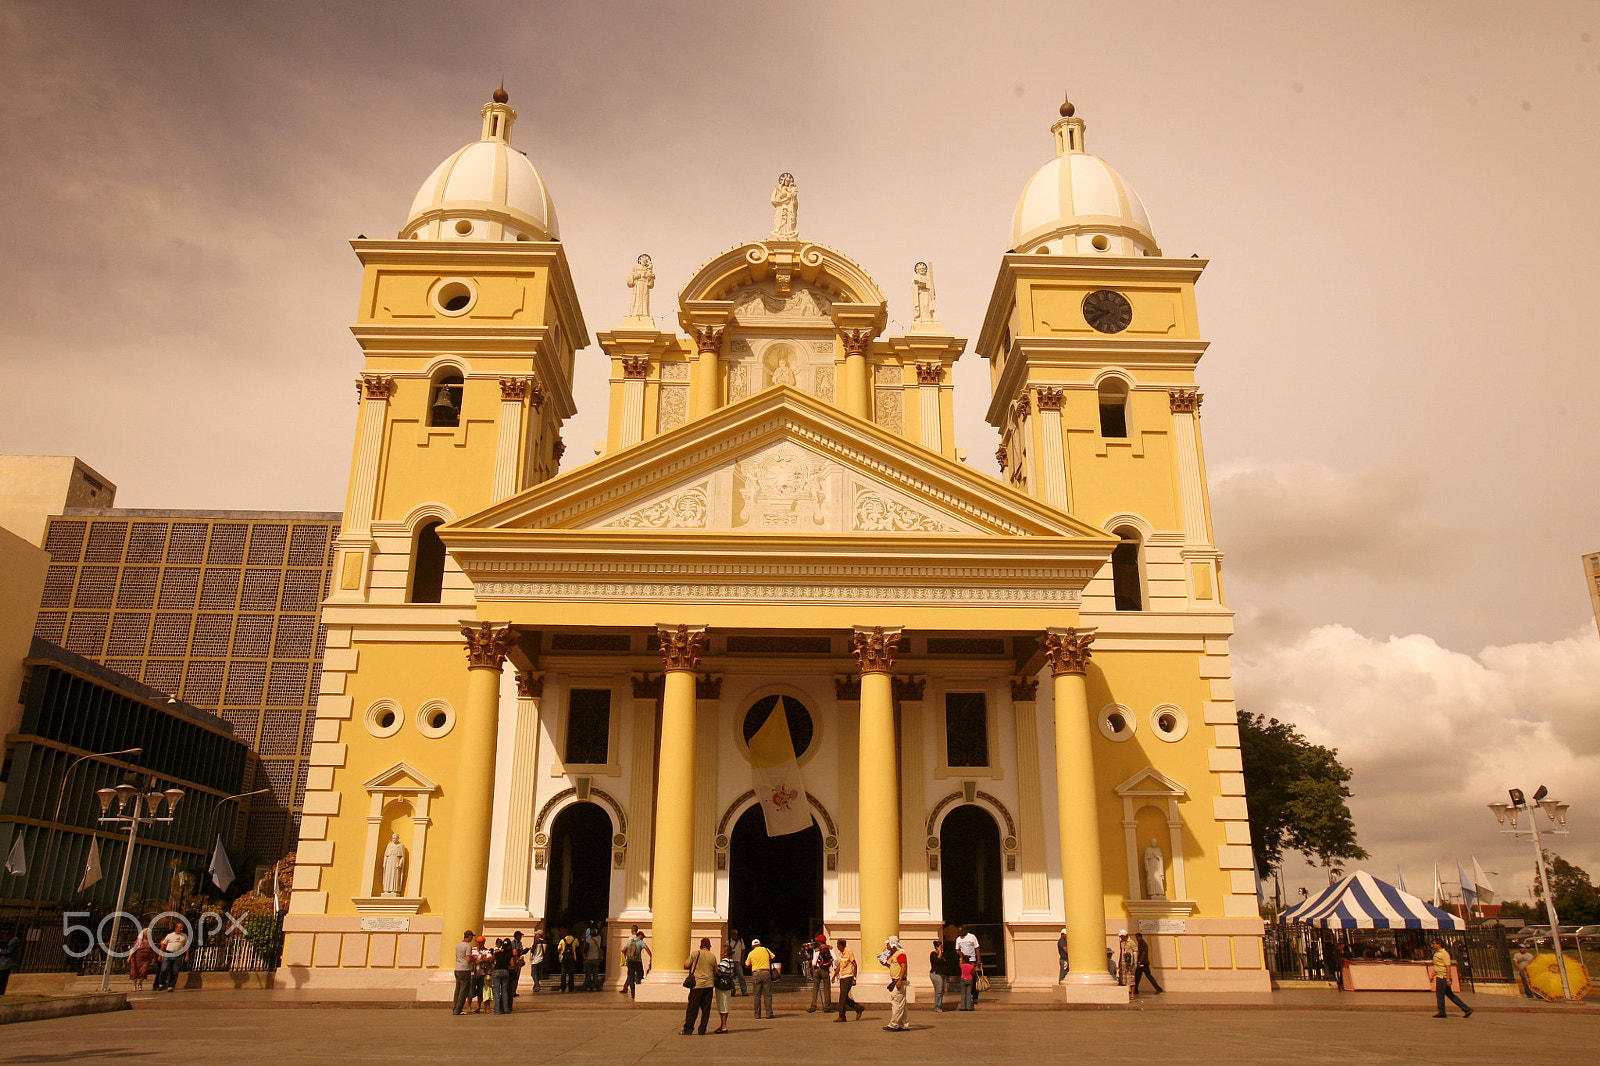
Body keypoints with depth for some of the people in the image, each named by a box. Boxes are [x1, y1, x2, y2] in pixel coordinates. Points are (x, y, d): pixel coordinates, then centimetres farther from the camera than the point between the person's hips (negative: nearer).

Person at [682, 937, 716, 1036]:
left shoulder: (695, 954, -2)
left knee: (692, 1008, 4)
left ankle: (688, 1029, 3)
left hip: (697, 984, -2)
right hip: (709, 985, 2)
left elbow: (686, 965, -2)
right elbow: (715, 972, 10)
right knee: (706, 1009, 7)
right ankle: (702, 1030, 7)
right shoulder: (713, 957, 4)